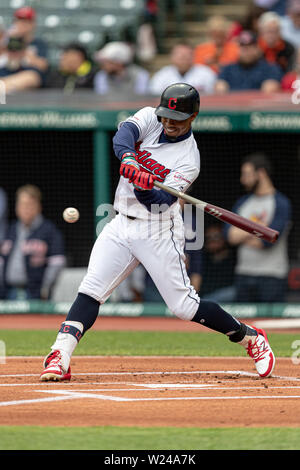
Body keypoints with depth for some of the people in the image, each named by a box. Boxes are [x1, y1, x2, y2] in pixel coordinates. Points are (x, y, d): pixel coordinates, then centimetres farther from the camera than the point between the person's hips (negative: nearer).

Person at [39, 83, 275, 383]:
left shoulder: (189, 160, -12)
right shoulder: (150, 119, 1)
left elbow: (159, 201, -22)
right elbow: (125, 133, -22)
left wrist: (145, 188, -44)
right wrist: (128, 159, -42)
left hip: (158, 232, -4)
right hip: (122, 225, 4)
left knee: (184, 307, -4)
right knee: (90, 290, -12)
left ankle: (250, 338, 14)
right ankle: (60, 357, -19)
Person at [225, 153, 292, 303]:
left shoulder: (281, 203, -4)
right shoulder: (242, 203, 16)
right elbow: (230, 236, 3)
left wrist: (242, 235, 0)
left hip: (272, 277, -6)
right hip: (244, 274, 6)